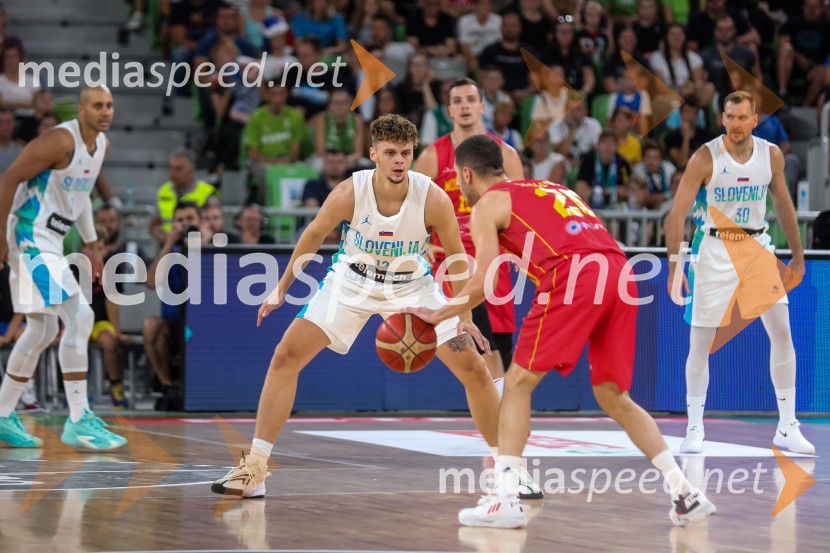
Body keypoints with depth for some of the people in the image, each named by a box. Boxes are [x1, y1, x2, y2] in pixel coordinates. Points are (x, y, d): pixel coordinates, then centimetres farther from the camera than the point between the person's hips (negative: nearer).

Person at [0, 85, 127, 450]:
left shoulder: (102, 145, 8)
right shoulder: (61, 141, -19)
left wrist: (90, 245, 22)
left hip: (49, 243, 10)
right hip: (30, 239, -10)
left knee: (42, 331, 15)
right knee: (78, 317, -18)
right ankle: (79, 421, -16)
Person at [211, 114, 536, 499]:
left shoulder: (433, 199, -26)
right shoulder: (349, 193, -25)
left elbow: (457, 258, -9)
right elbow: (314, 235, -5)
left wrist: (464, 316, -11)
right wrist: (282, 288, 3)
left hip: (413, 286, 0)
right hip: (352, 280, 0)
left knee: (474, 370, -6)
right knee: (285, 356, -13)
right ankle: (254, 469, -8)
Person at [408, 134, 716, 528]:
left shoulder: (487, 205, 13)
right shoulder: (546, 188, 34)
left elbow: (484, 284, 3)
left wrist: (437, 316, 18)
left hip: (574, 278, -7)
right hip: (620, 272, 7)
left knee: (518, 385, 6)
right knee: (614, 398, 17)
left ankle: (505, 500, -3)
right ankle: (685, 493, 9)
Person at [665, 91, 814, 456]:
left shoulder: (771, 155, -2)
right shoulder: (706, 157, -13)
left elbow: (782, 203, 13)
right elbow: (677, 213, -13)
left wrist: (798, 255, 15)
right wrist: (674, 268, -19)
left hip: (757, 246, 3)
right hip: (716, 248, -3)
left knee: (782, 332, -4)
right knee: (700, 342, -2)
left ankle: (787, 428, 4)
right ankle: (694, 428, 11)